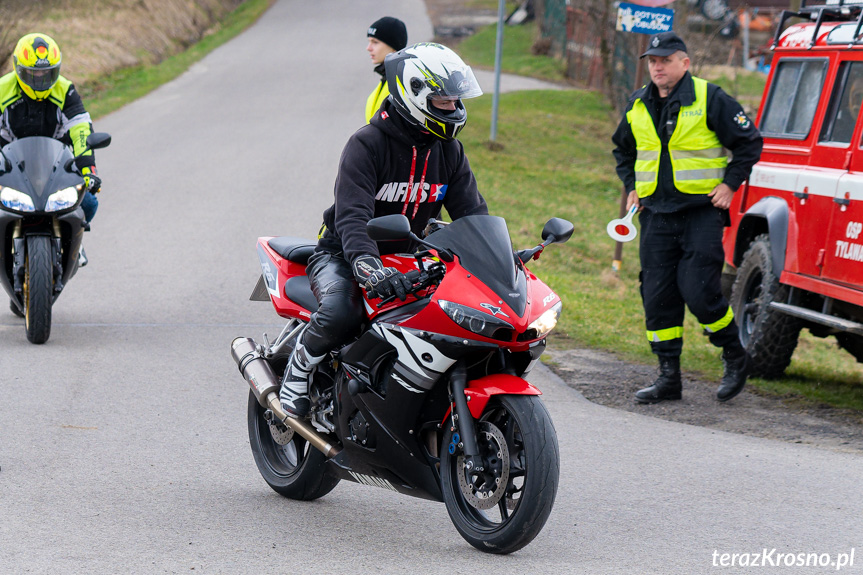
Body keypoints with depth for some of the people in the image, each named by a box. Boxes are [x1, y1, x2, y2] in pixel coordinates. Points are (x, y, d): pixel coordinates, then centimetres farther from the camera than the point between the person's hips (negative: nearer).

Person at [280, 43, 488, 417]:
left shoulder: (449, 151, 2)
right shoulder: (366, 144, -20)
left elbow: (471, 212, 2)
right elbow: (351, 217, -31)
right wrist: (370, 269, -49)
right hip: (341, 255, -6)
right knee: (341, 313, -37)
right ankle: (297, 372, -9)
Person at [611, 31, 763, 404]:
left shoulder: (710, 100, -5)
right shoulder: (637, 106, 11)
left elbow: (749, 141, 0)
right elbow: (623, 149, 28)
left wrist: (730, 184, -5)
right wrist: (632, 187, 16)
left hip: (702, 210, -5)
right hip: (656, 214, 5)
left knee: (698, 291, -13)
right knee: (657, 296, 2)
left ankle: (735, 357, 9)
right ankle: (668, 376, 9)